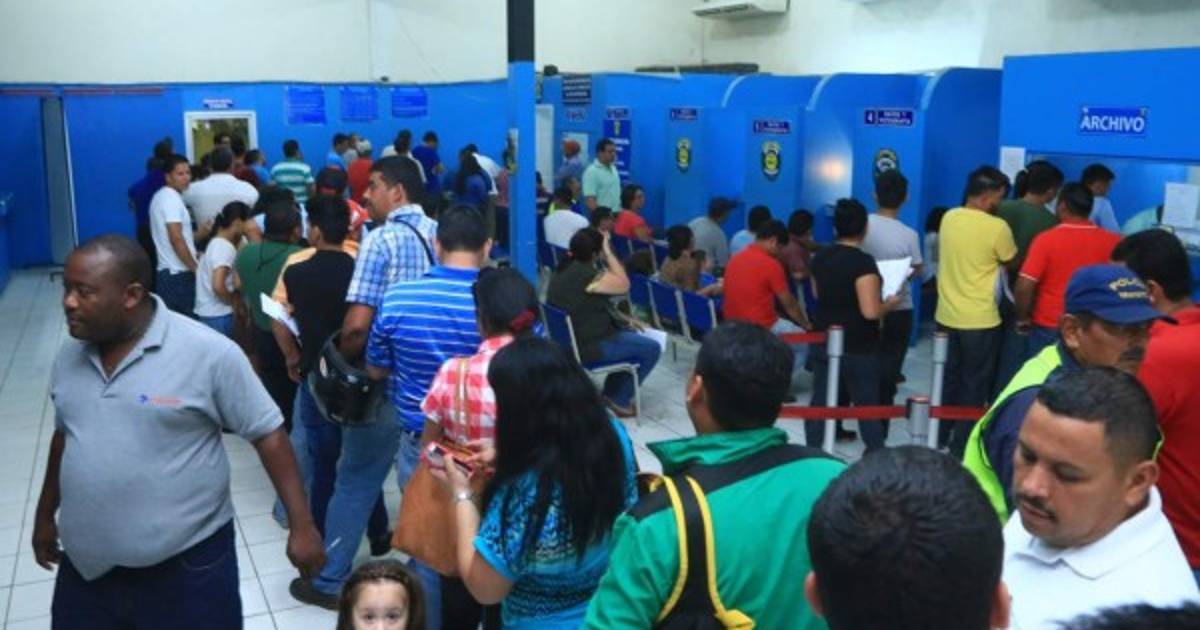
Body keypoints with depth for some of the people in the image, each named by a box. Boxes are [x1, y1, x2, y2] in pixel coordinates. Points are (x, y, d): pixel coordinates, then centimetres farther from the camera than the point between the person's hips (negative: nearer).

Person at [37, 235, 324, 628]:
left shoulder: (208, 353, -17)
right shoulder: (70, 356, 2)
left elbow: (267, 434, -12)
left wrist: (301, 525, -13)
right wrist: (45, 515, 25)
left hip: (188, 564, -5)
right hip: (86, 564, 5)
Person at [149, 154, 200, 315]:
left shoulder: (161, 196, 16)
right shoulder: (172, 198, -14)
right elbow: (176, 239, -21)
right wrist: (195, 268, -16)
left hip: (167, 271, 10)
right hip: (179, 273, -10)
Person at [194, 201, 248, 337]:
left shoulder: (216, 243, 12)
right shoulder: (226, 248, -17)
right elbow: (218, 286, -26)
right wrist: (234, 301, -10)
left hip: (207, 312, 9)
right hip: (217, 315, -9)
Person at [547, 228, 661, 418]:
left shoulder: (564, 268, 7)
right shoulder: (586, 274, -26)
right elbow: (623, 285, -16)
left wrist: (625, 319, 13)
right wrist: (608, 251, -12)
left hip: (571, 340, 10)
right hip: (587, 345, -10)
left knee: (631, 336, 28)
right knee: (651, 349, 2)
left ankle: (611, 391, 31)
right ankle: (619, 400, 13)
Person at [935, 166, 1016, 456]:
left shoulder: (948, 218, 1)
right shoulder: (997, 227, -16)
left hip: (946, 316, 6)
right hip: (980, 320, -5)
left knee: (948, 379, 18)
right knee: (975, 385, 7)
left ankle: (939, 436, 27)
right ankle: (961, 446, 13)